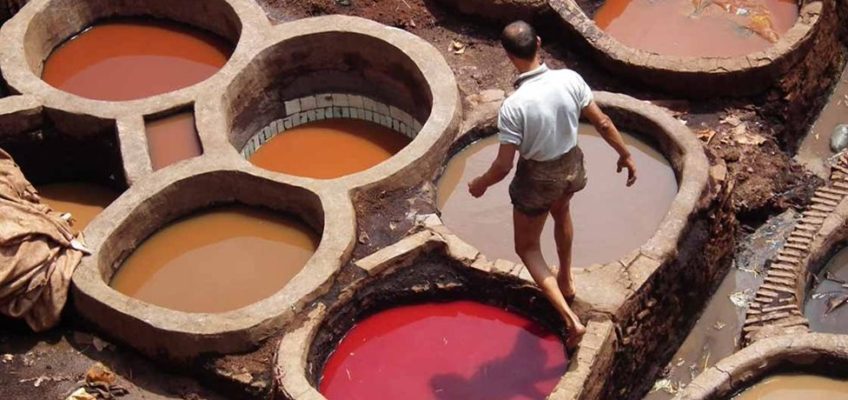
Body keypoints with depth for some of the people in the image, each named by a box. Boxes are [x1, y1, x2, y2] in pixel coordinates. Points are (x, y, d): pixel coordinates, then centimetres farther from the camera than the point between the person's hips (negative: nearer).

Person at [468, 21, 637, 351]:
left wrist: (480, 184, -3)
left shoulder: (513, 106, -31)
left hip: (537, 179, -5)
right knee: (561, 213, 38)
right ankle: (566, 281, 58)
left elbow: (504, 165, -23)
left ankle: (570, 319, 6)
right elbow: (602, 122, -8)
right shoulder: (569, 79, -19)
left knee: (527, 248, 17)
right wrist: (625, 155, 8)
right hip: (571, 167, 5)